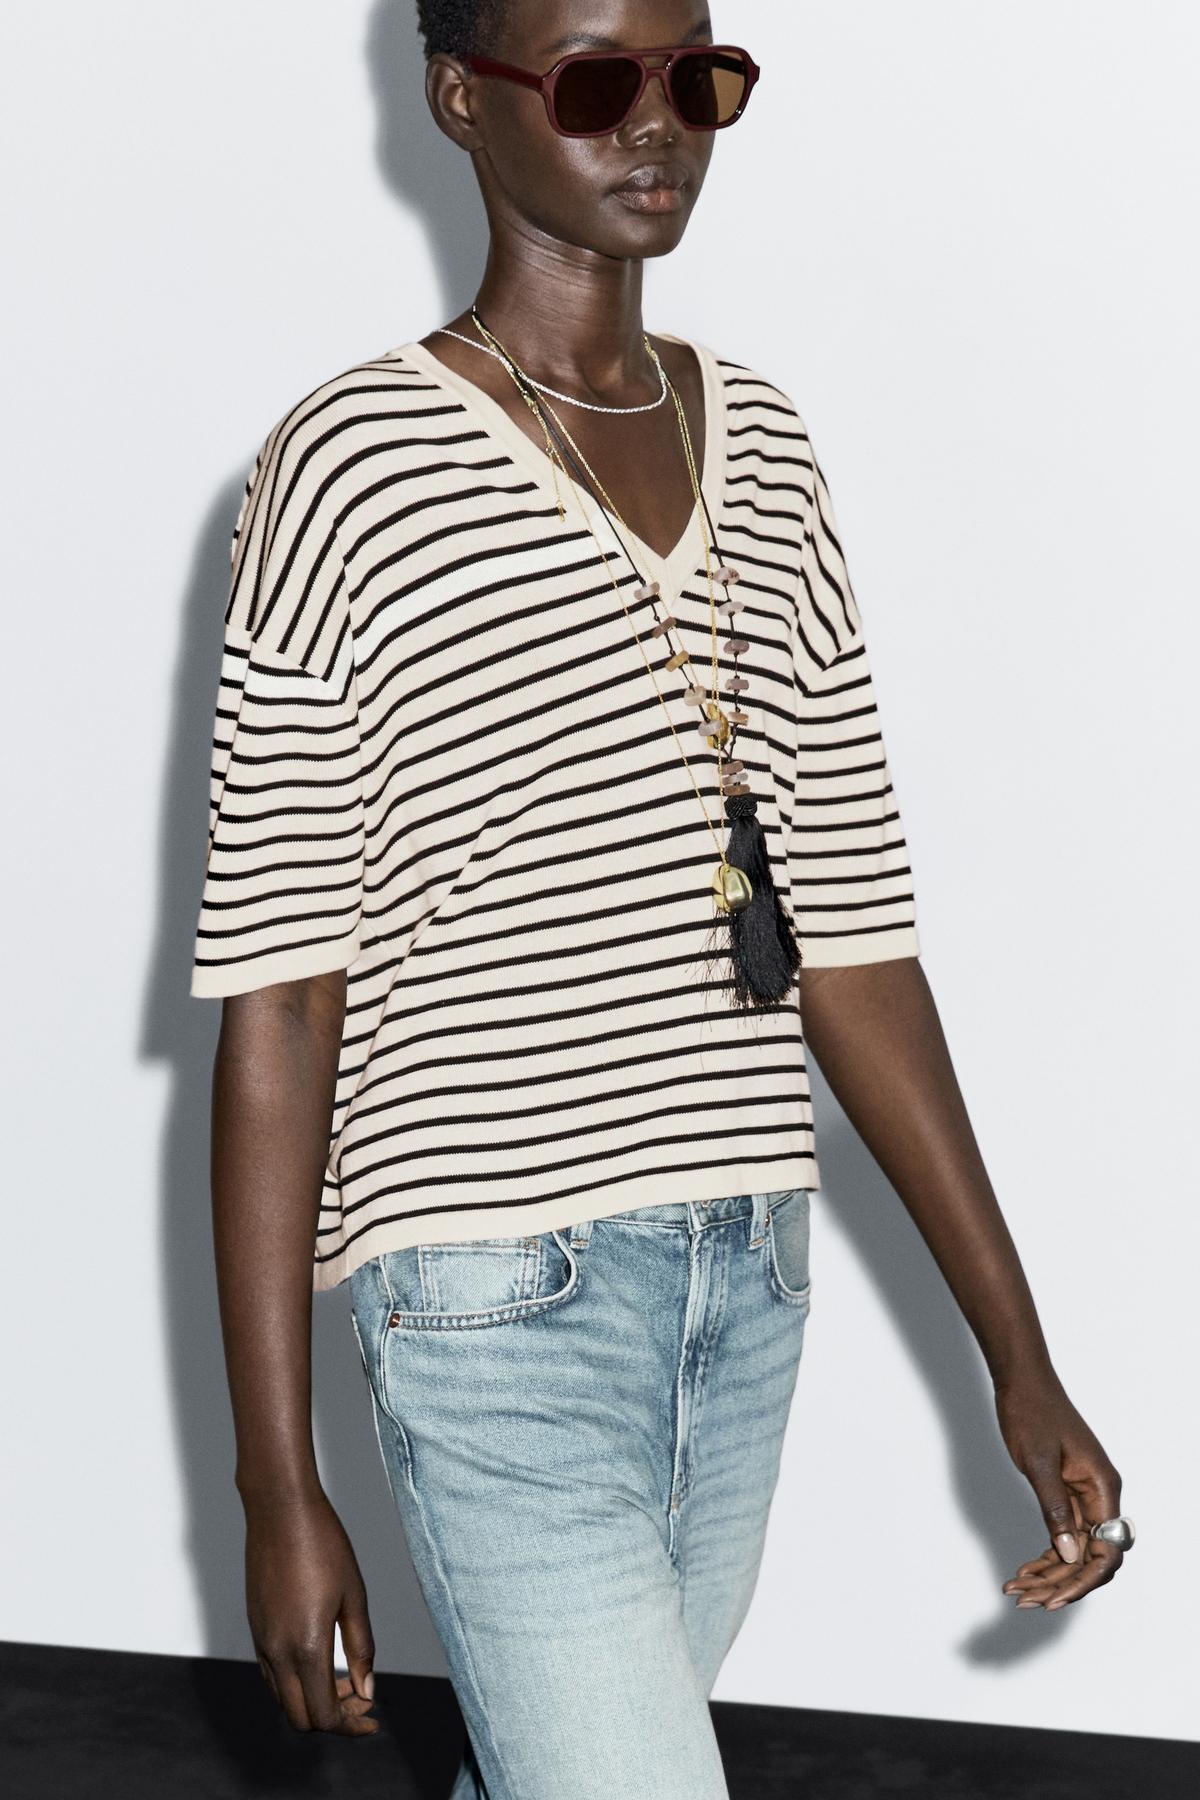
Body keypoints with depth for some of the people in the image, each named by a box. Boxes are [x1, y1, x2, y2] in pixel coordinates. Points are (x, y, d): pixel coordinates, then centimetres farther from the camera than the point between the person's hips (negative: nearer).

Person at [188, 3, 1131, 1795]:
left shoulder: (762, 449, 10)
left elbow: (853, 932, 11)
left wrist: (1019, 1358, 9)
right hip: (498, 1298, -6)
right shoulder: (359, 467, -7)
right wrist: (277, 1485, -10)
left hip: (748, 1287, 6)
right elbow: (276, 1002, -8)